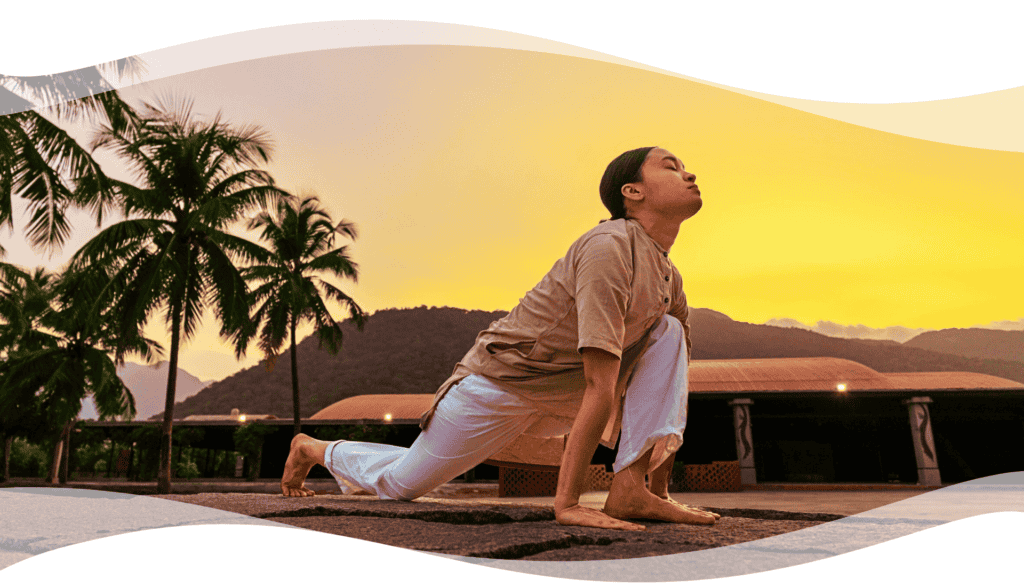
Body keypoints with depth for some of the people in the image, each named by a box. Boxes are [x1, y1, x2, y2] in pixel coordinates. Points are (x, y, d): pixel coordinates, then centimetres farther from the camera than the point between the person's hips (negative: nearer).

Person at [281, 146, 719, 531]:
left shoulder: (668, 279, 3)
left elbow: (672, 383, 7)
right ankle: (313, 449, 36)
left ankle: (631, 489, -19)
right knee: (399, 484, 5)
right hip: (501, 380, -7)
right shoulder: (608, 247, -27)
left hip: (562, 398, 7)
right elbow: (600, 390, -31)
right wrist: (565, 504, -35)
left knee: (670, 333, -9)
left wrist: (661, 485, 3)